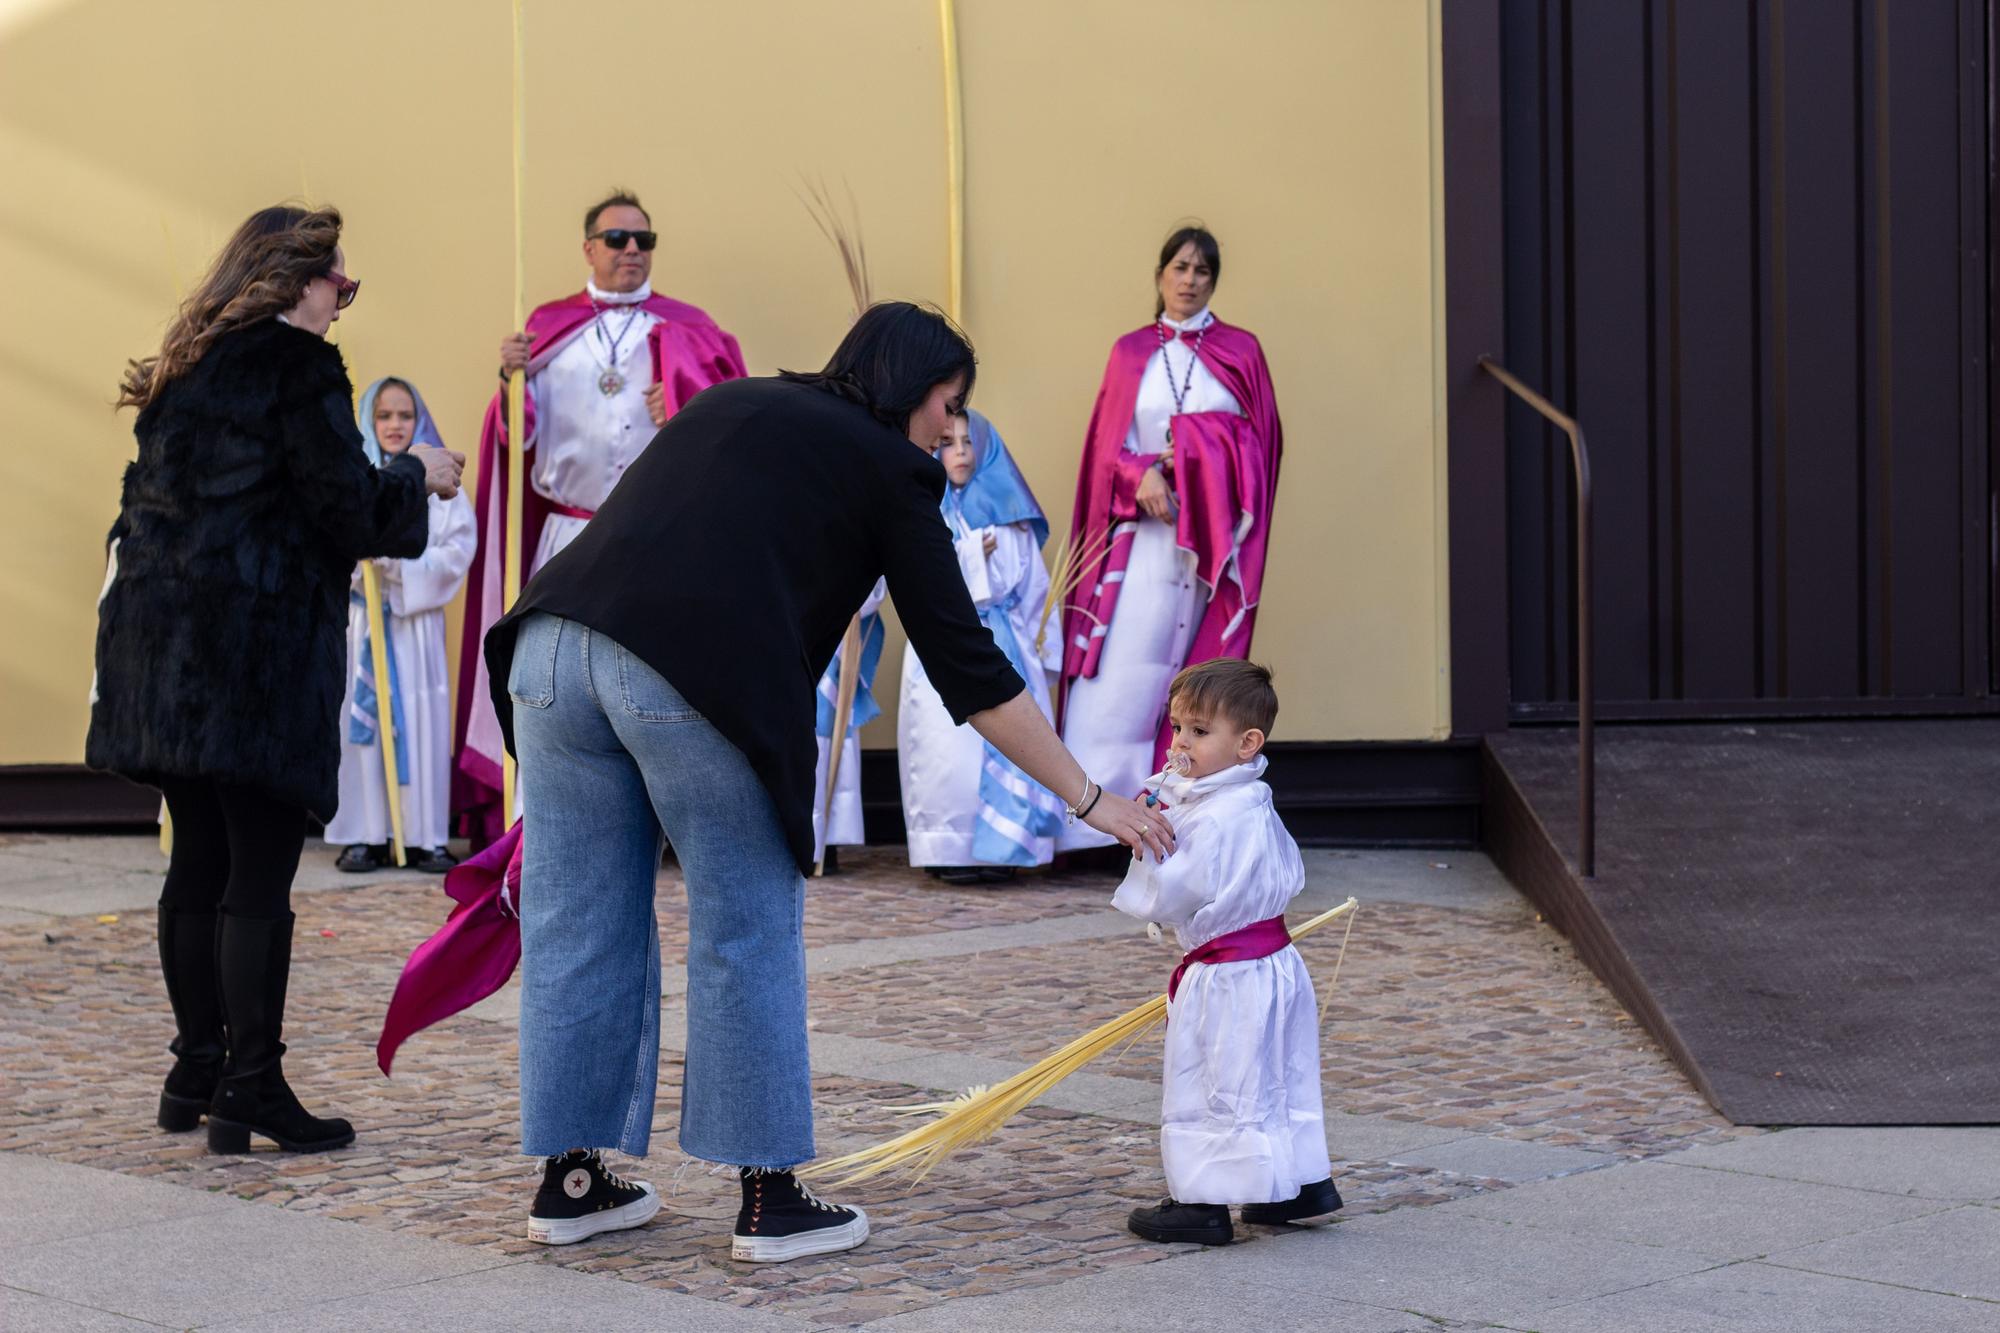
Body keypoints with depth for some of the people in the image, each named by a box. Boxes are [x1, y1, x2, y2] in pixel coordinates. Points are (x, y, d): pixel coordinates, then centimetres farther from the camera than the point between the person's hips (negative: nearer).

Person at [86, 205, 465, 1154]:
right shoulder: (298, 366, -8)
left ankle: (196, 1071, 20)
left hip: (160, 640, 8)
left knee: (199, 859, 14)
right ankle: (252, 1092, -3)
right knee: (260, 871, -5)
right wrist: (417, 476, 8)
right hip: (257, 645, -8)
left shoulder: (181, 371, 17)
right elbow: (348, 505, -12)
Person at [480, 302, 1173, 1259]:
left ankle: (568, 1181, 24)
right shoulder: (886, 468, 11)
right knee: (748, 931, 7)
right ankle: (769, 1202, 14)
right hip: (692, 676, -6)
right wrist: (1088, 798, 13)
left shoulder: (726, 404, 30)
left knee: (578, 923, 15)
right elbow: (964, 662, 9)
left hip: (550, 643, 6)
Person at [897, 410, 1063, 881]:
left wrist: (1044, 647, 7)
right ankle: (951, 849, -8)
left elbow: (1034, 586, 12)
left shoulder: (1009, 513, 12)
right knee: (949, 746, -11)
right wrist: (975, 554, -11)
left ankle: (998, 850, -3)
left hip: (1005, 646, 2)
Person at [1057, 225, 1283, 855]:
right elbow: (1108, 446, 6)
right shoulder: (1130, 352, 12)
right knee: (1123, 671, -8)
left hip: (1209, 536, 0)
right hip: (1143, 535, 0)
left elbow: (1261, 440, 3)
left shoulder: (1240, 350, 9)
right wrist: (1142, 475, -13)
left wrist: (1194, 455, -11)